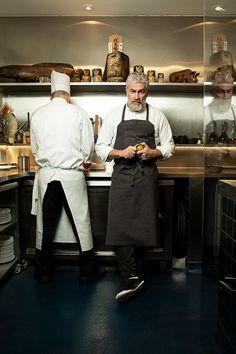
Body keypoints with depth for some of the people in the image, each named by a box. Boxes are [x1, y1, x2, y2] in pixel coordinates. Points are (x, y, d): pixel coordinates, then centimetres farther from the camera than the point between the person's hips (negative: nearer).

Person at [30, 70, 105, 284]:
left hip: (46, 175, 3)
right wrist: (85, 162, 19)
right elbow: (88, 148, -2)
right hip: (71, 175, -2)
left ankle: (44, 272, 27)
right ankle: (88, 271, 20)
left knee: (45, 225, 13)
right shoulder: (78, 113, -3)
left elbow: (35, 148, 11)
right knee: (81, 223, 8)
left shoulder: (37, 114, 4)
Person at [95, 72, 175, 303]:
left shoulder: (157, 116, 8)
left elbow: (169, 146, 11)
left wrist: (153, 152, -9)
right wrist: (121, 152, -12)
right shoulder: (114, 116, 7)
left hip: (147, 177, 1)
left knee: (143, 225, 4)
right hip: (121, 175, 0)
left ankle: (133, 274, 21)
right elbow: (101, 148, 6)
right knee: (119, 225, -10)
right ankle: (132, 278, -5)